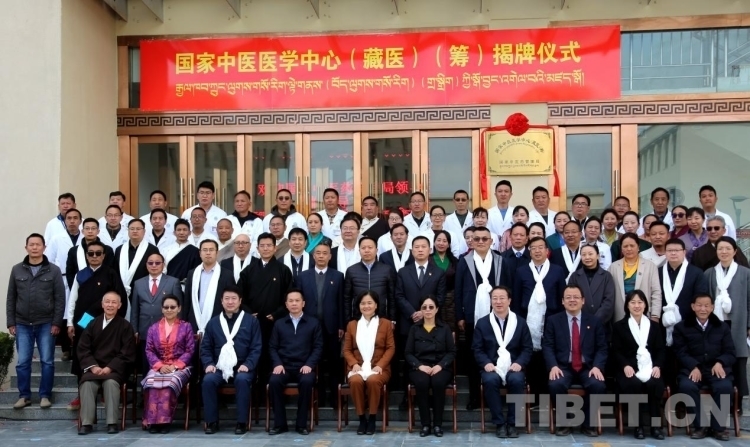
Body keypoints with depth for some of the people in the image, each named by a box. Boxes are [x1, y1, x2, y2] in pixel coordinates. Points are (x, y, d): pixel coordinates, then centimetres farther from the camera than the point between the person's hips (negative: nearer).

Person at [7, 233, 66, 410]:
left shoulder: (54, 270, 0)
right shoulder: (17, 270, 6)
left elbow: (60, 299, -3)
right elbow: (11, 298, 7)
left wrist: (57, 323, -8)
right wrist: (11, 322, 2)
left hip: (46, 324, -2)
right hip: (22, 324, 2)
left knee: (47, 361, 2)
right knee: (22, 362, 4)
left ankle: (45, 395, 12)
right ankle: (24, 396, 15)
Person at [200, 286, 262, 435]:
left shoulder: (251, 321, 8)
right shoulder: (213, 322, 15)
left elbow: (256, 347, 1)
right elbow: (205, 347, 13)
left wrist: (247, 364, -14)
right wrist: (208, 364, -6)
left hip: (242, 367, -2)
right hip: (220, 367, 2)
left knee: (242, 380, -34)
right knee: (208, 380, -28)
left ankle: (242, 422, -22)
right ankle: (212, 421, -15)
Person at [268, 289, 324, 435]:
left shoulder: (313, 322, 11)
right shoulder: (279, 323, 16)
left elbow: (318, 347, 4)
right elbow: (272, 347, 10)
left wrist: (309, 364, -11)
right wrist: (277, 363, -8)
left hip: (304, 366, -1)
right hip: (284, 366, 2)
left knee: (307, 381, -34)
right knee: (274, 381, -30)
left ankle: (301, 424, -19)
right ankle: (280, 423, -17)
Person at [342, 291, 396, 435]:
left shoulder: (385, 323, 10)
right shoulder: (352, 324, 16)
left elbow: (391, 348, 3)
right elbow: (346, 349, 11)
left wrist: (380, 365, -12)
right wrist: (354, 364, -8)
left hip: (378, 368, -1)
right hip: (357, 367, 1)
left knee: (373, 380, -36)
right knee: (356, 381, -34)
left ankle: (372, 419, -21)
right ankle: (362, 418, -19)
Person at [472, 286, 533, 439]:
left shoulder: (520, 322, 9)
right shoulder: (482, 322, 8)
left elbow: (528, 348, 6)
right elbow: (477, 348, 5)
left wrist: (519, 363, -12)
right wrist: (486, 363, -13)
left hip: (513, 367, 0)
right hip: (492, 367, 0)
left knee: (517, 380, -33)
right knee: (490, 380, -34)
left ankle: (512, 423, -16)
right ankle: (499, 423, -18)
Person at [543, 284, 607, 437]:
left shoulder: (594, 321, 11)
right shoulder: (553, 320, 7)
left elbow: (602, 348, 5)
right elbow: (547, 346, -1)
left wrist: (597, 367, -13)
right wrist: (553, 366, -18)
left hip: (587, 368, 1)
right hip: (563, 367, -1)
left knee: (598, 385, -29)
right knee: (556, 384, -32)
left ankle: (588, 423, -6)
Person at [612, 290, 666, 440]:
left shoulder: (654, 326, 21)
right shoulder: (618, 326, 13)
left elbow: (660, 350, 13)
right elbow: (616, 351, 4)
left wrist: (657, 366, -7)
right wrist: (625, 366, -15)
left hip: (650, 368, 2)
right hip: (630, 369, -2)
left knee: (655, 385, -32)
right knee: (634, 385, -35)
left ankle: (656, 425, -20)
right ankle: (638, 425, -23)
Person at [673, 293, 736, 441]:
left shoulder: (722, 327, 17)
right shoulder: (682, 327, 11)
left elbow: (730, 352, 10)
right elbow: (681, 352, 2)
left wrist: (720, 363, -13)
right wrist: (694, 367, -18)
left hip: (716, 369, 1)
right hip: (692, 369, -1)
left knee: (724, 387, -32)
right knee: (686, 386, -33)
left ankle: (718, 426, -11)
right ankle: (699, 426, -15)